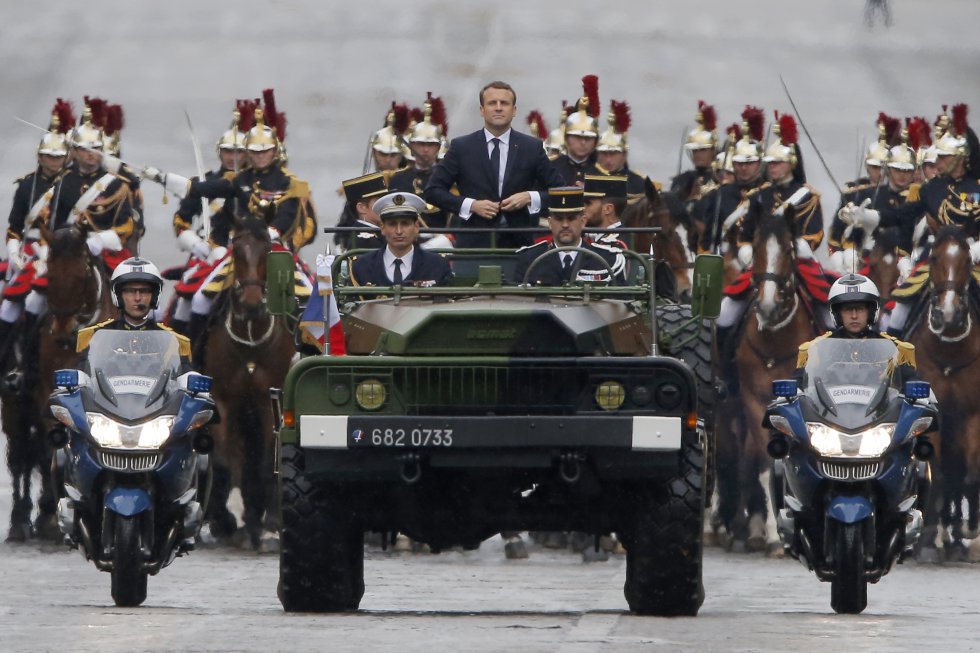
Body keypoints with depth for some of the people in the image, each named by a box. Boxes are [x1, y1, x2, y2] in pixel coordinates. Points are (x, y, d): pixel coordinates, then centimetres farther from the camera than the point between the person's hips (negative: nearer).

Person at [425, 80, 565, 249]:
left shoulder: (532, 148, 8)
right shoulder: (461, 147, 6)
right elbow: (433, 190, 5)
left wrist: (530, 197, -7)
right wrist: (470, 205, -8)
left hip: (519, 242, 1)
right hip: (474, 242, -1)